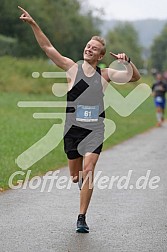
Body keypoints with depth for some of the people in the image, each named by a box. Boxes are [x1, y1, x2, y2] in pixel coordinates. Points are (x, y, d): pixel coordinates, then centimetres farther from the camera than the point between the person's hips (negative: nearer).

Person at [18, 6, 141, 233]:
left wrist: (128, 62, -12)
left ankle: (82, 218, -11)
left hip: (95, 129, 0)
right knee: (75, 176, 9)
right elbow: (48, 48, -2)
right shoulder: (72, 68, 3)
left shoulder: (105, 74, 7)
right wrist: (33, 24, -10)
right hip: (73, 128, 1)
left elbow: (135, 77, 7)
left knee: (88, 170, -16)